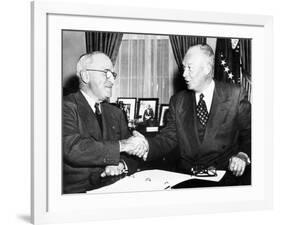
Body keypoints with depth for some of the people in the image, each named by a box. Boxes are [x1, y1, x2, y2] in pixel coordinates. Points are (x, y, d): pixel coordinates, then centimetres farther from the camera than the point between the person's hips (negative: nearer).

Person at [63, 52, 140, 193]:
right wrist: (121, 145, -17)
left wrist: (122, 165, -10)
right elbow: (73, 149, -20)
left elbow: (133, 155, 15)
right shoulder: (66, 107, -4)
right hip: (77, 191, -7)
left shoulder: (115, 113, 21)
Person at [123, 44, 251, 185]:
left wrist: (243, 155, -14)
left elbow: (249, 134, 4)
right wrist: (147, 145, -14)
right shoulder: (178, 101, 12)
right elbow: (169, 138, 5)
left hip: (226, 175, -2)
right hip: (185, 176, 3)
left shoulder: (236, 95, 2)